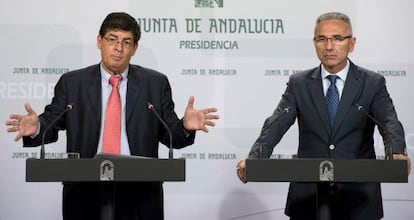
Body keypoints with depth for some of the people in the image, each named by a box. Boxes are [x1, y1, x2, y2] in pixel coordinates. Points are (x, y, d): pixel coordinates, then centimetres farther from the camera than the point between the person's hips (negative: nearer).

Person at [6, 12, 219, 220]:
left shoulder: (155, 83, 6)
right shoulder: (72, 82, 6)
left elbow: (170, 135, 5)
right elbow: (51, 123, 5)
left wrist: (185, 126, -16)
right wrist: (36, 128, -17)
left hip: (139, 194, 0)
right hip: (84, 191, 0)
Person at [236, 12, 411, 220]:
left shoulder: (373, 83, 1)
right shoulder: (299, 83, 4)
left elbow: (390, 123, -13)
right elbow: (276, 124, -8)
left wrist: (397, 154, -36)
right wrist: (253, 159, -26)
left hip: (357, 197, -1)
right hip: (308, 195, 1)